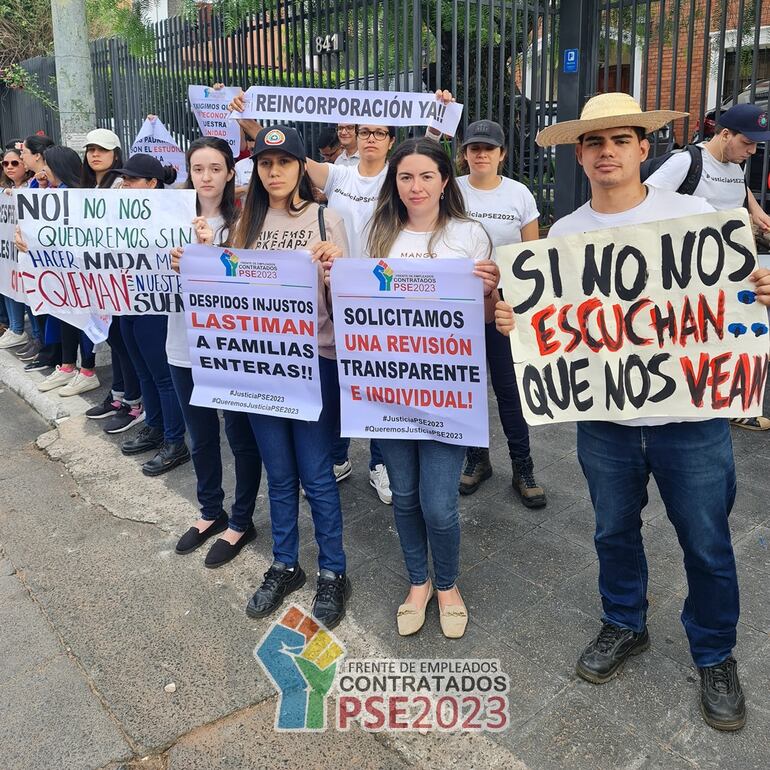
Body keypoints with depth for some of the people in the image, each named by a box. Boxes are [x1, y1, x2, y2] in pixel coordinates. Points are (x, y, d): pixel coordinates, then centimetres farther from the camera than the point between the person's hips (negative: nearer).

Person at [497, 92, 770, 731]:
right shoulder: (565, 232, 3)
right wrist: (513, 320, -12)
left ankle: (714, 653, 36)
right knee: (615, 532, 19)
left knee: (707, 544, 11)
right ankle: (625, 626, 44)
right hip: (605, 417, 2)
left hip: (690, 416, -2)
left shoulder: (694, 214, -5)